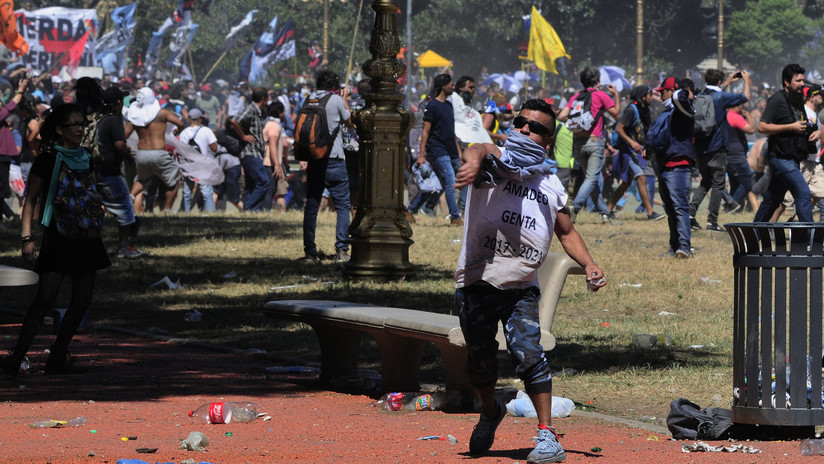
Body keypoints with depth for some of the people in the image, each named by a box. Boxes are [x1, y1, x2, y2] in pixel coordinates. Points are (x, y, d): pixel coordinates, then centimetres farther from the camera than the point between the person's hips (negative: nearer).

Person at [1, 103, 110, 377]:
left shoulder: (87, 160, 11)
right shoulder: (48, 160, -6)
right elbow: (30, 200, -5)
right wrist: (27, 238, -12)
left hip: (86, 240, 6)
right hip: (58, 239, -6)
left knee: (82, 301, 2)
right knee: (45, 299, -14)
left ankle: (57, 358, 11)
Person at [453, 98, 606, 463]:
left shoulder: (551, 184, 11)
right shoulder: (497, 160, -2)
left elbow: (566, 232, 24)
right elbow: (481, 150, -28)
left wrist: (589, 264, 5)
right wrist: (474, 161, -53)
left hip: (522, 287, 1)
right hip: (477, 282, -1)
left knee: (527, 353, -17)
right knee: (480, 361, 8)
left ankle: (546, 435, -10)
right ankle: (491, 412, 38)